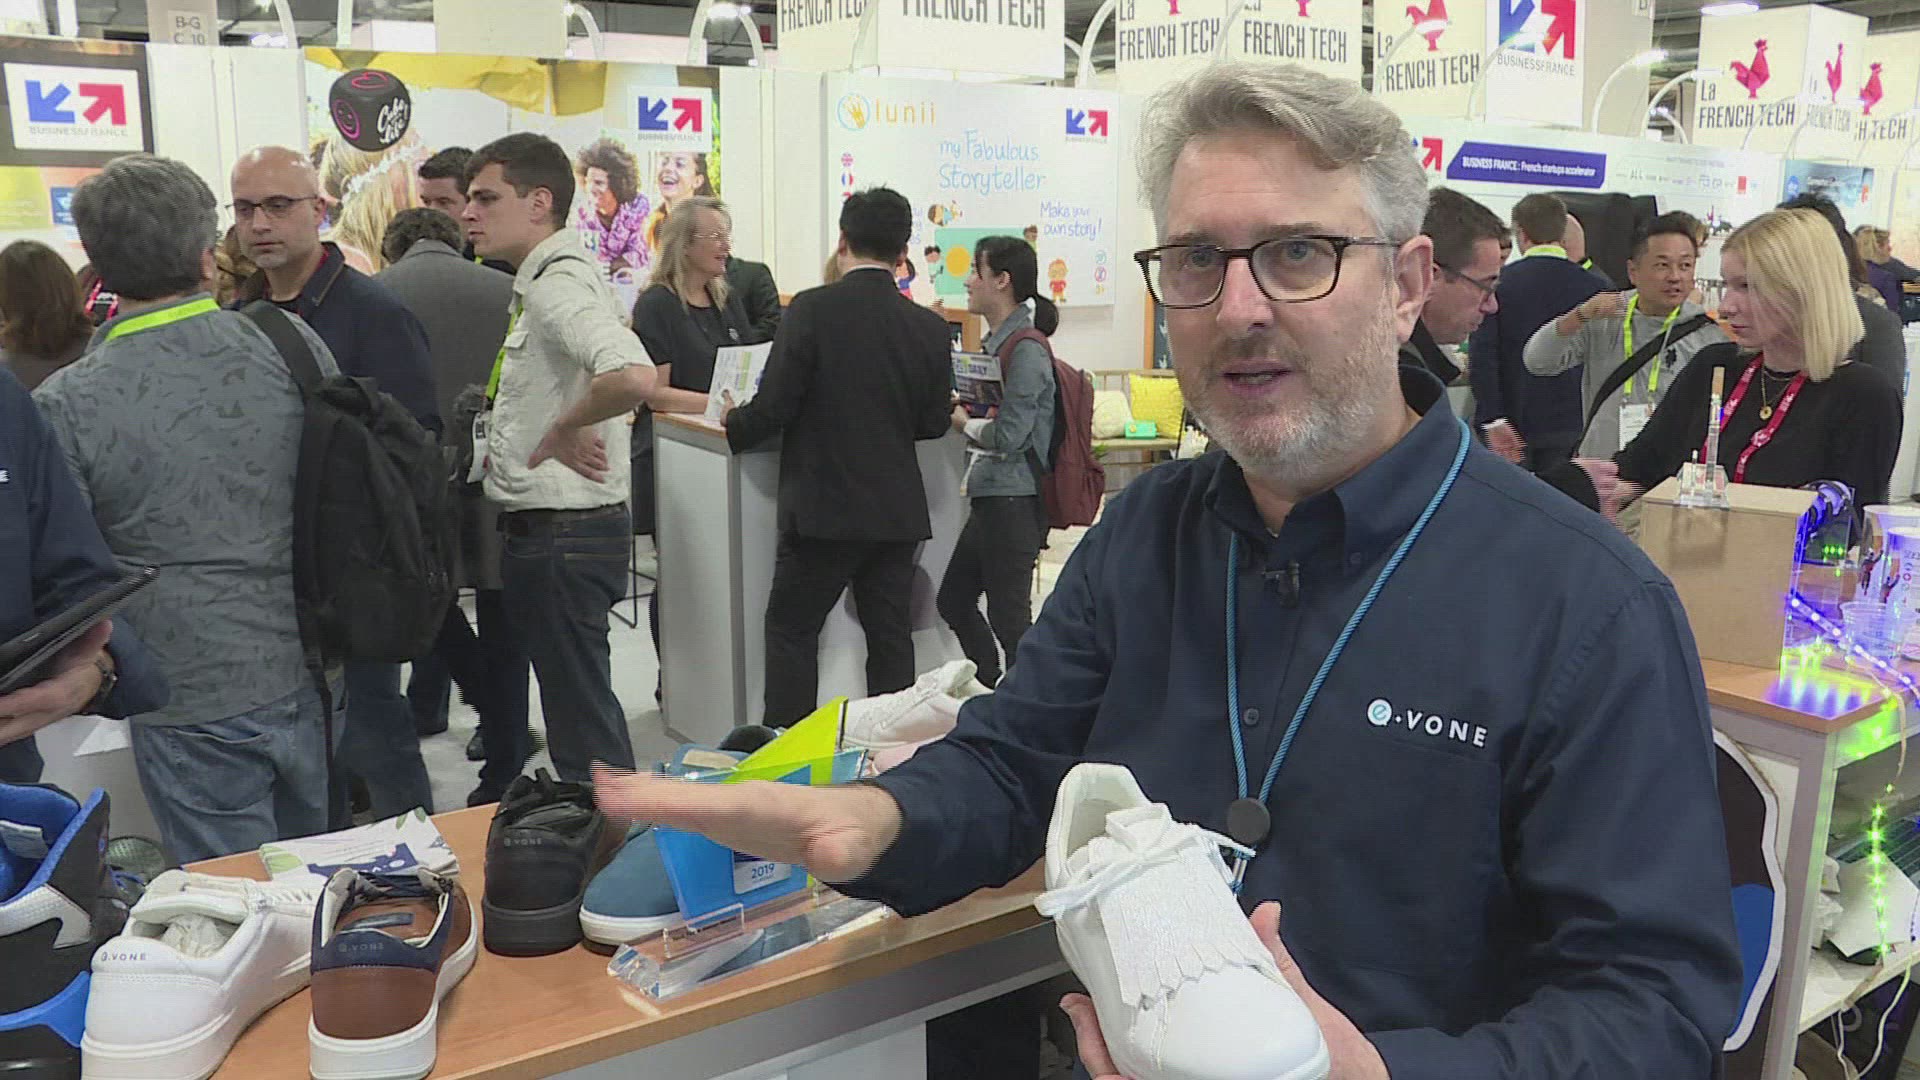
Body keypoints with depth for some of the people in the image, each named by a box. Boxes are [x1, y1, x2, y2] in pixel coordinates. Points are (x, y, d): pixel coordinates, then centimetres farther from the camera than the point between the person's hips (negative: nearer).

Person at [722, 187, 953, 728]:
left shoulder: (812, 309, -12)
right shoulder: (929, 327, 0)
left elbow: (774, 406, -13)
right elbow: (934, 423, 7)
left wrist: (733, 423, 8)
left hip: (823, 507, -4)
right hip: (898, 510, 4)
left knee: (791, 629, 8)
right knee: (890, 634, 12)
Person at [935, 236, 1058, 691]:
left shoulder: (1026, 351, -16)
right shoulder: (996, 342, 13)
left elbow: (1008, 435, -20)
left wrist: (964, 422, -4)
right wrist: (963, 410, 3)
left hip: (1014, 500, -10)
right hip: (991, 496, 10)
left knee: (1008, 617, -2)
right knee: (953, 600, 17)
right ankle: (991, 693, 29)